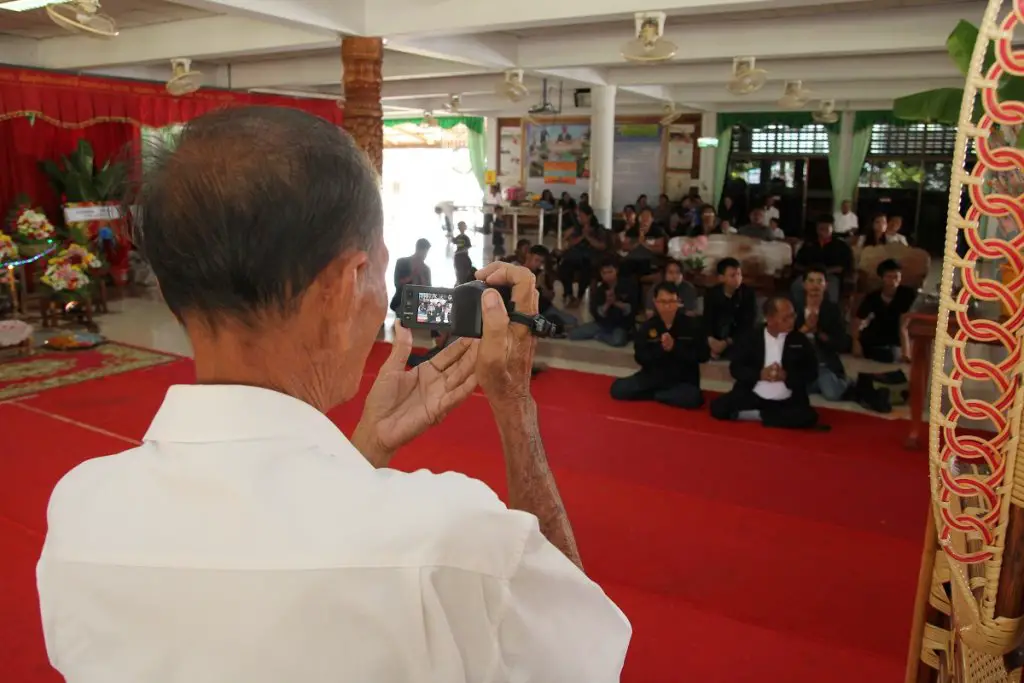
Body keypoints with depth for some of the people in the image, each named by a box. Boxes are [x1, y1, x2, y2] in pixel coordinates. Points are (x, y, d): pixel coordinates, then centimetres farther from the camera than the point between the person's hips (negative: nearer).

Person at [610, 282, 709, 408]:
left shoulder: (691, 324, -8)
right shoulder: (647, 326, -4)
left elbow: (704, 355, -9)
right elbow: (640, 358, -6)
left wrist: (675, 347, -20)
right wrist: (660, 349, -24)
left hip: (683, 380, -1)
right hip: (653, 376, 2)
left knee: (692, 398, -35)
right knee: (618, 389, -15)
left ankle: (652, 394, -8)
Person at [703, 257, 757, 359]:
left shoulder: (749, 294, -7)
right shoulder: (712, 294, 1)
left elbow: (749, 324, -12)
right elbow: (707, 320, -7)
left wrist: (726, 343, -25)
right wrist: (711, 340, -29)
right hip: (717, 341, 2)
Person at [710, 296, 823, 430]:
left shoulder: (800, 340, 3)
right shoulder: (752, 338, 2)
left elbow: (812, 372, 2)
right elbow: (735, 368, 0)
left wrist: (786, 376, -16)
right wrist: (760, 374, -18)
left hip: (787, 402, 1)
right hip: (752, 397, -1)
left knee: (807, 417, -30)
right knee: (718, 407, -21)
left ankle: (757, 416, -16)